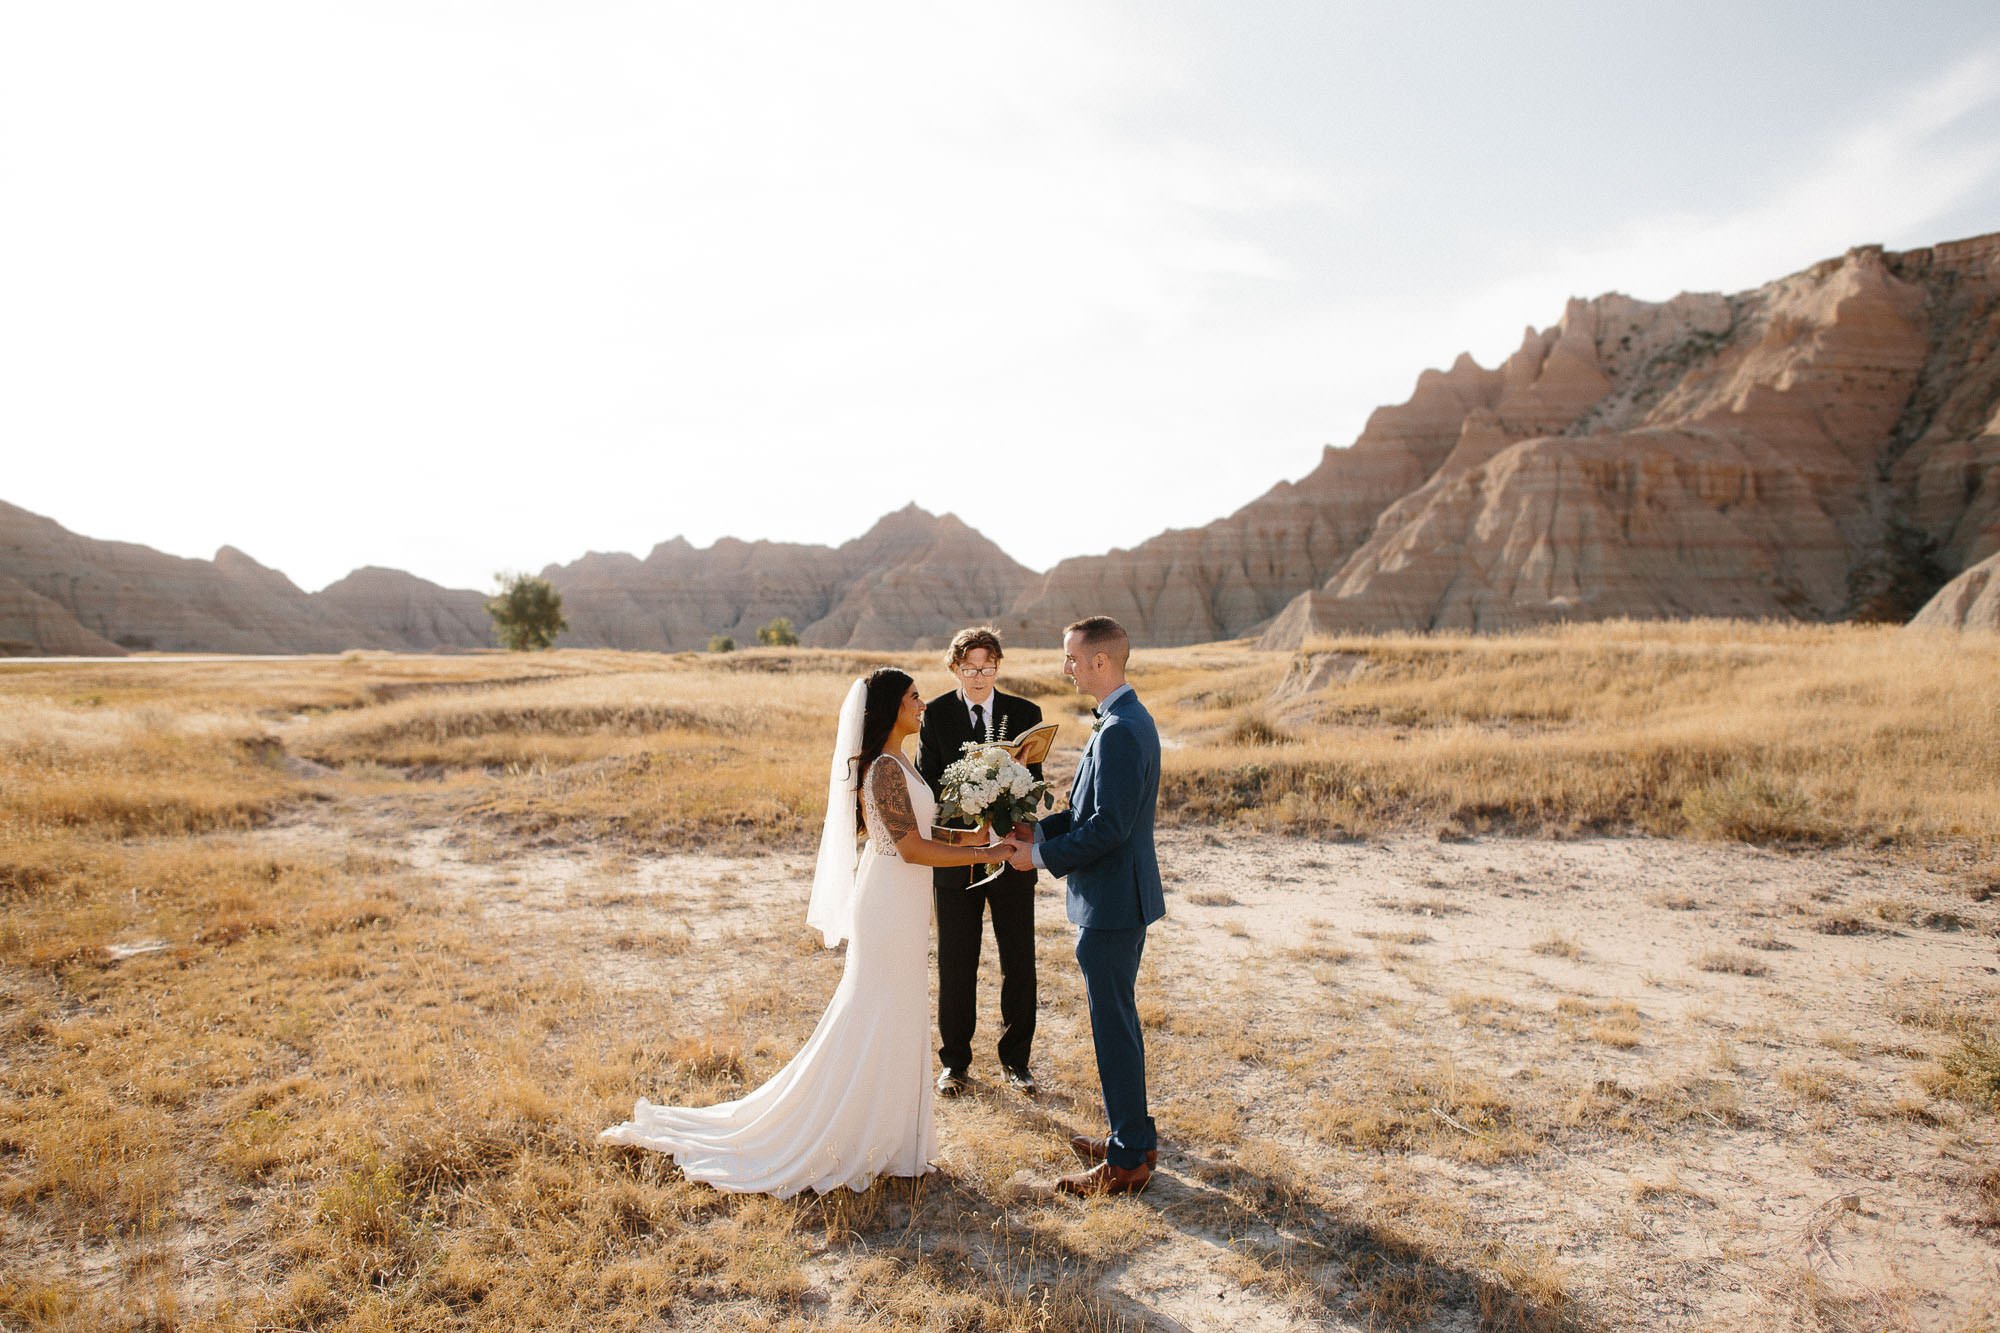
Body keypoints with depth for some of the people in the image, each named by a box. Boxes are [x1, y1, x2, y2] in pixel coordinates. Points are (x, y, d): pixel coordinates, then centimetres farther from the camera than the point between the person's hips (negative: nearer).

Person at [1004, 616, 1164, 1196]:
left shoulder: (1119, 731, -23)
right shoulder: (1130, 718, 11)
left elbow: (1109, 827, -26)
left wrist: (1041, 856, -16)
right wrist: (1040, 831, 8)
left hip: (1112, 902, -10)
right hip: (1121, 894, 10)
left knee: (1114, 1024, 1)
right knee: (1117, 1018, 20)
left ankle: (1127, 1160, 14)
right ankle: (1133, 1134, 35)